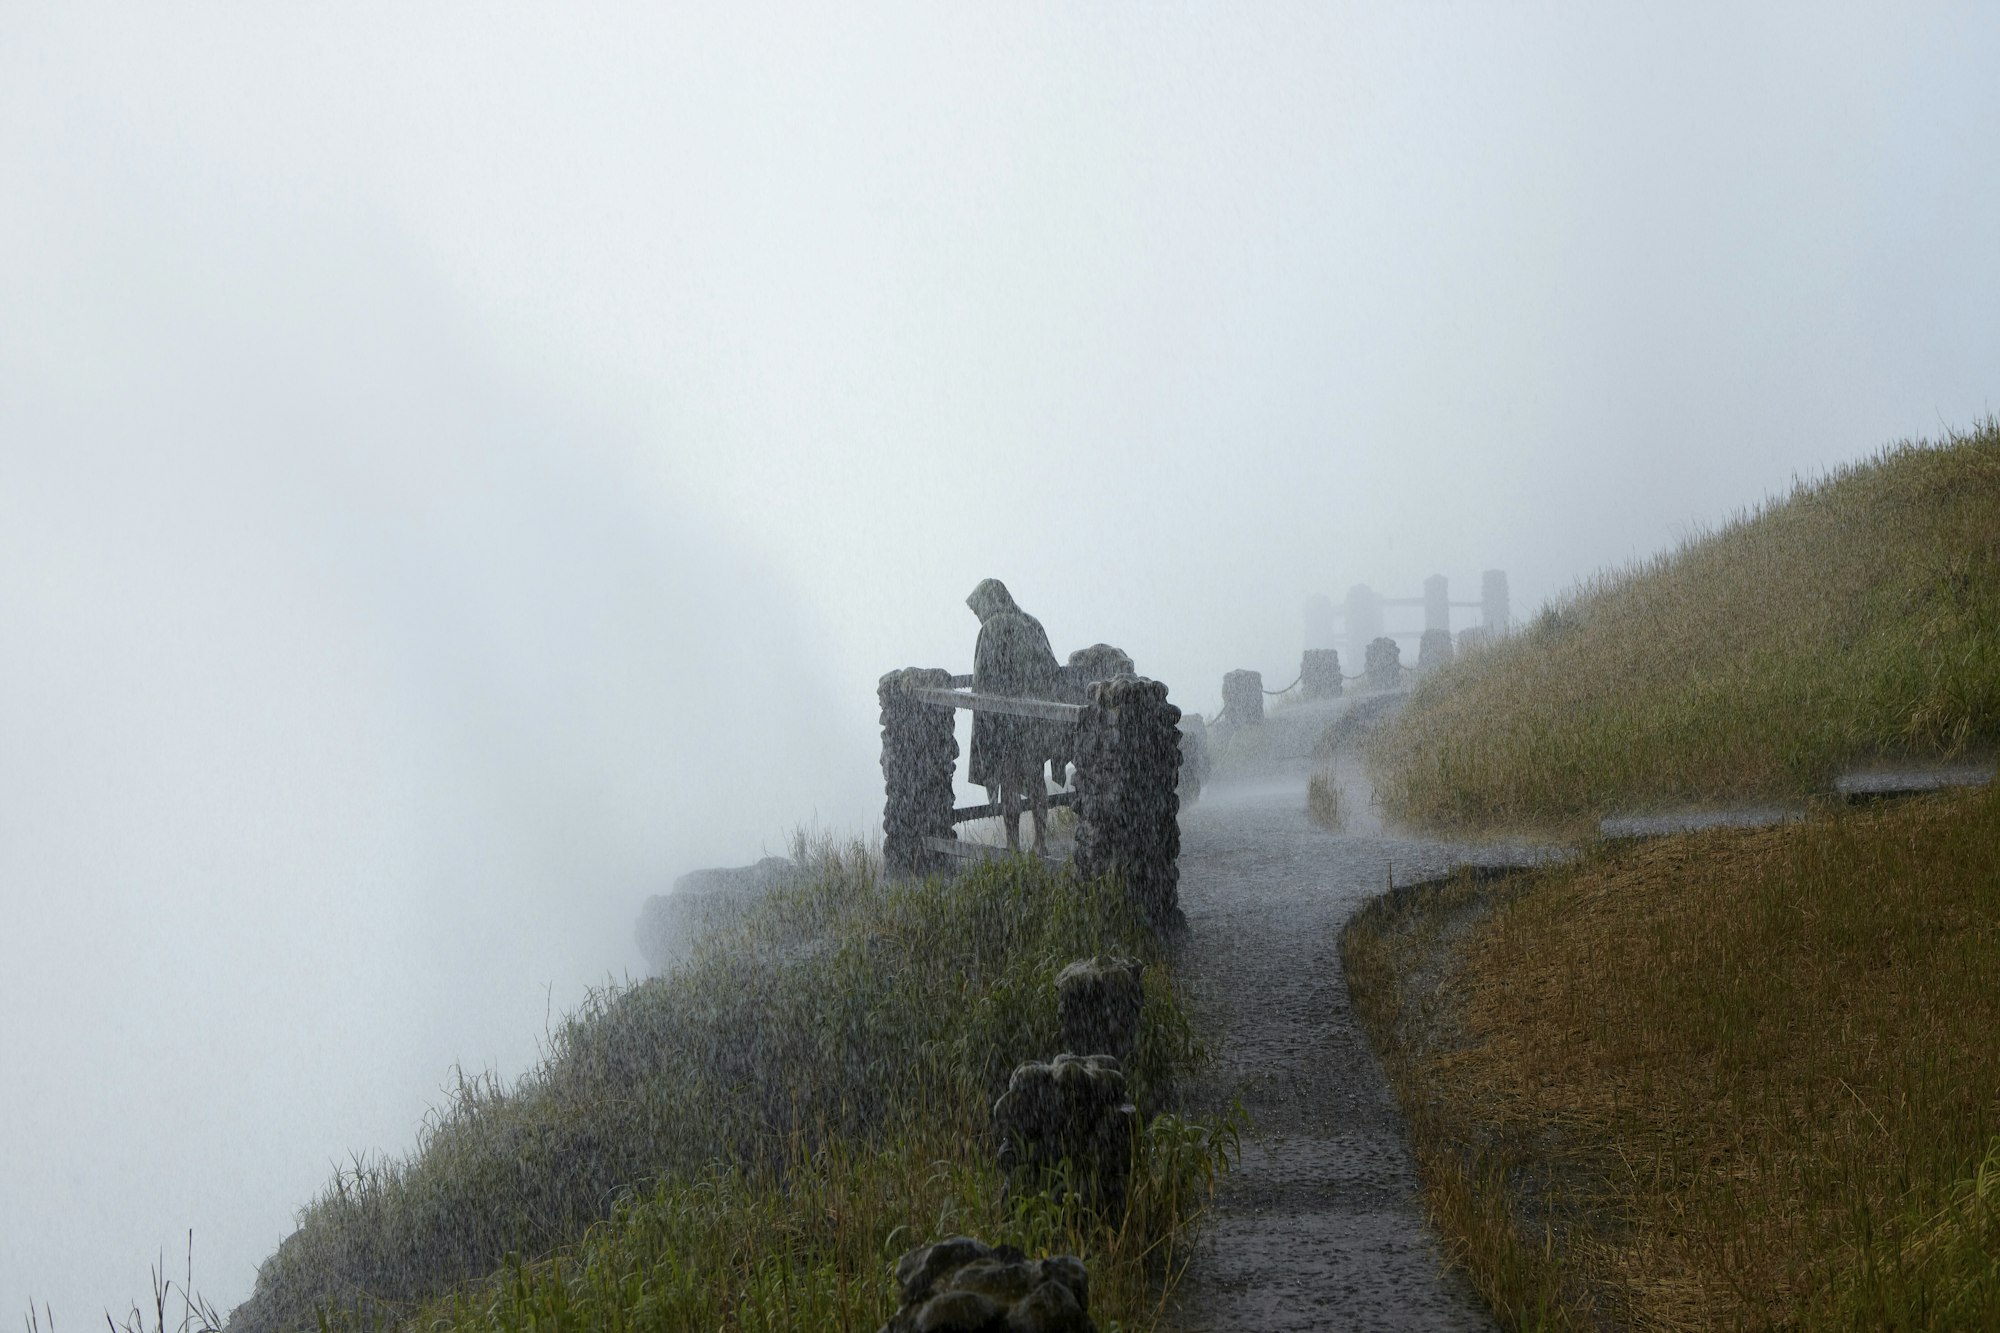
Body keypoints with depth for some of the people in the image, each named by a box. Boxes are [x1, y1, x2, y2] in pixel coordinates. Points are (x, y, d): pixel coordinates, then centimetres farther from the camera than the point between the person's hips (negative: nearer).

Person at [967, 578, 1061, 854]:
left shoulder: (993, 628, -11)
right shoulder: (1032, 625, 9)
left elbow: (985, 678, -15)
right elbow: (1053, 673, 10)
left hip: (1004, 717, -6)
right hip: (1036, 715, 6)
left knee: (1008, 782, 1)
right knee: (1034, 777, 14)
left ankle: (1013, 847, 4)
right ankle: (1041, 842, 18)